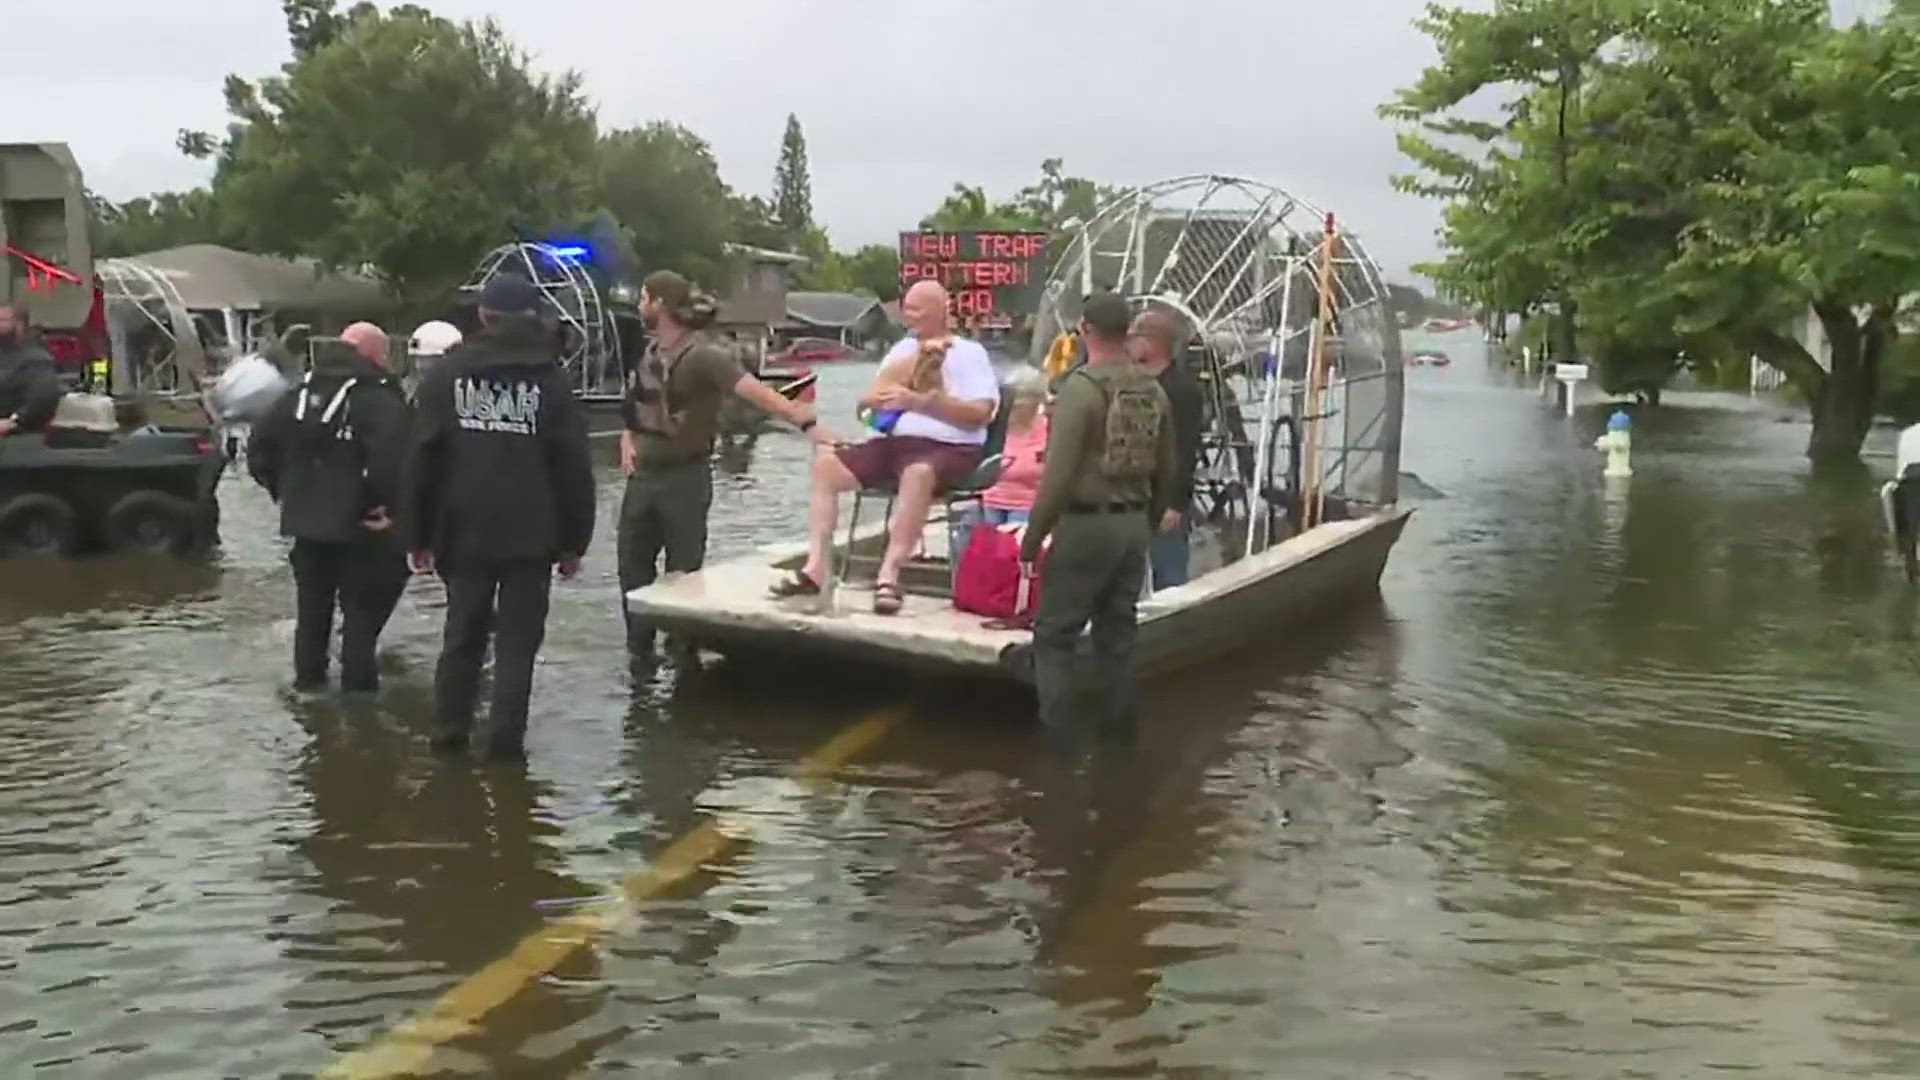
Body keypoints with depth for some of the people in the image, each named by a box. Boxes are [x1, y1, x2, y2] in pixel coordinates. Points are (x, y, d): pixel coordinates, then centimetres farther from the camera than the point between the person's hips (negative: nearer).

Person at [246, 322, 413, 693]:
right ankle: (358, 682, 6)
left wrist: (281, 488, 15)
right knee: (363, 606, 5)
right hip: (359, 524, -6)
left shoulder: (301, 392, 10)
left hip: (305, 518, 6)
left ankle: (308, 675, 26)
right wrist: (387, 504, -21)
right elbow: (391, 460, -31)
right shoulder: (379, 399, -14)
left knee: (312, 603, 19)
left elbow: (259, 446, 10)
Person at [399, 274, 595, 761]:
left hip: (463, 533, 2)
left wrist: (418, 535, 8)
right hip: (531, 537, -2)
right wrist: (573, 540, 3)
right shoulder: (551, 379, -3)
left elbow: (422, 460, 2)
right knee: (517, 640, 5)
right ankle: (504, 739, 3)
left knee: (462, 635, 15)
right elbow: (574, 467, -3)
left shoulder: (447, 373, 3)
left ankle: (448, 731, 19)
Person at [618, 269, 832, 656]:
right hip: (643, 475, 7)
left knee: (683, 574, 2)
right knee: (633, 567, 13)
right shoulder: (650, 348, 5)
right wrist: (628, 437, 6)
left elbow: (756, 391, -30)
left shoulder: (702, 354, -19)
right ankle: (640, 652, 26)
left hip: (685, 478, -7)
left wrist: (808, 422, -41)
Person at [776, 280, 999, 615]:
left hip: (949, 448, -6)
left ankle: (889, 576, -40)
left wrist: (919, 401, -17)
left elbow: (980, 413, -11)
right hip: (895, 442, 7)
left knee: (917, 473, -40)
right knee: (826, 466, -11)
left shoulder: (969, 353, 4)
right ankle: (815, 568, -17)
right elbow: (869, 400, 13)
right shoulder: (904, 349, 22)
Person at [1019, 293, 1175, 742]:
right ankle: (1119, 730, 21)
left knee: (1054, 635, 1)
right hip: (1134, 524, 7)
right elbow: (1166, 472, 13)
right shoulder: (1153, 390, 7)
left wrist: (1032, 537, -11)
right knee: (1118, 634, 15)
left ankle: (1055, 735, -1)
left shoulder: (1081, 387, -14)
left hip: (1087, 523, -7)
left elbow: (1058, 473, -17)